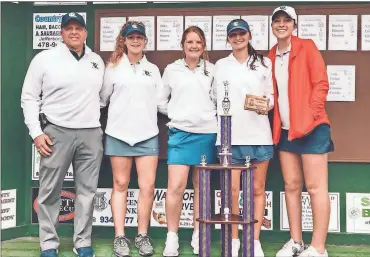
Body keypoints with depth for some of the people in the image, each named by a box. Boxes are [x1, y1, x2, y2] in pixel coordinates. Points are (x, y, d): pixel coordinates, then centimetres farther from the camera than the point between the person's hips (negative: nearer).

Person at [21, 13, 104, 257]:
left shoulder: (97, 61, 12)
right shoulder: (45, 59, 0)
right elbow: (29, 97, 0)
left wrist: (98, 124, 10)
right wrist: (36, 132, -7)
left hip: (91, 134, 3)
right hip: (56, 132, -3)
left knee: (87, 190, 6)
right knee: (50, 191, 3)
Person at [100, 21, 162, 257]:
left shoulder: (153, 69, 12)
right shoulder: (114, 67, 6)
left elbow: (160, 101, 13)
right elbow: (102, 97, 5)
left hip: (147, 134, 2)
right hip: (119, 133, -1)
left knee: (148, 187, -2)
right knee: (120, 185, 6)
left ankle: (143, 235, 12)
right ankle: (120, 237, 12)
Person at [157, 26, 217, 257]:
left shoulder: (211, 70, 7)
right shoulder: (172, 69, 5)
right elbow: (161, 102, 11)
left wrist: (207, 115, 1)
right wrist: (178, 113, 4)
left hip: (207, 133, 2)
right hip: (180, 132, -1)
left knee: (201, 186, 8)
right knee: (176, 186, -10)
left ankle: (197, 235, 19)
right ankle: (172, 237, 2)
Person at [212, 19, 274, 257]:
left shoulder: (264, 63, 9)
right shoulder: (221, 65, 11)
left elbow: (271, 95, 10)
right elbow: (218, 100, 8)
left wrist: (267, 105, -13)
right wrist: (220, 131, 3)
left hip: (258, 134, 0)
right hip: (230, 135, 0)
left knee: (258, 189, 5)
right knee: (232, 190, 2)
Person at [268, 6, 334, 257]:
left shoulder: (307, 47, -4)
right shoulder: (271, 56, 13)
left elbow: (321, 83, -9)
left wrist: (309, 115, -15)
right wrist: (275, 120, 5)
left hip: (310, 127, -6)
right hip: (285, 129, 6)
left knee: (316, 187, -4)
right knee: (292, 185, 10)